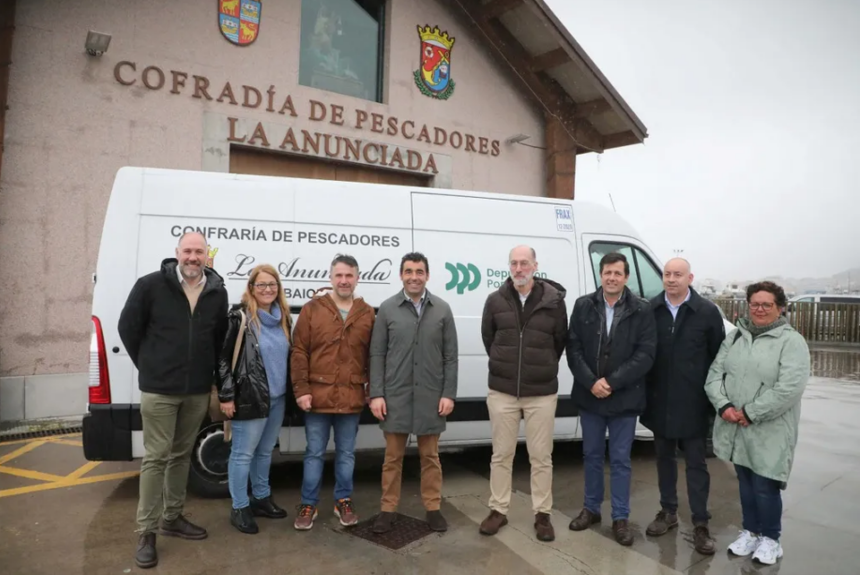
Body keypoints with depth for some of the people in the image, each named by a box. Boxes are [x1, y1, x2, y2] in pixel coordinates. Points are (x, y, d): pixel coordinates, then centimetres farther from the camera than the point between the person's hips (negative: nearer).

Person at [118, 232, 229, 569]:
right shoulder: (150, 285, -9)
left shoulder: (218, 292, 1)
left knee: (182, 455, 15)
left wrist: (210, 373, 8)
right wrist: (148, 367, 2)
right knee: (156, 457, 1)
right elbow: (128, 327, -1)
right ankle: (146, 532, 12)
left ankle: (172, 517, 30)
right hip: (159, 389, -4)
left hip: (198, 391, 4)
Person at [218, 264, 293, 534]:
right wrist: (226, 395, -13)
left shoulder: (283, 317, 8)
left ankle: (261, 498, 33)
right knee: (243, 453, 4)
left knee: (265, 451, 18)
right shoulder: (240, 316, -10)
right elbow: (223, 358, -11)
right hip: (249, 398, -6)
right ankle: (239, 508, 18)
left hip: (278, 397, 6)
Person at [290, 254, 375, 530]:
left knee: (346, 453, 15)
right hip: (318, 396, -1)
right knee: (314, 453, 10)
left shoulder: (367, 314, 5)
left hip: (352, 398, 2)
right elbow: (299, 352, -3)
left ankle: (344, 501, 30)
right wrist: (301, 389, -9)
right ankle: (308, 505, 25)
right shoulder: (312, 309, -1)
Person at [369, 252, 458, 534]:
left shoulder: (442, 309, 3)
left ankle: (433, 508, 27)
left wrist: (449, 394, -3)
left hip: (431, 396, 1)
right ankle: (388, 509, 25)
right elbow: (377, 355, 0)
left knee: (430, 455, 13)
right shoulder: (387, 308, 1)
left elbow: (450, 356, 3)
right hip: (395, 395, 0)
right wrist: (376, 394, -5)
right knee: (393, 456, 11)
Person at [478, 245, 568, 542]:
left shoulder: (554, 300, -5)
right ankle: (498, 511, 26)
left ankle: (542, 515, 25)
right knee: (501, 454, 11)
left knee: (541, 457, 9)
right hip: (502, 390, 1)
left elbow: (561, 340, 6)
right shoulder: (495, 300, -2)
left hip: (542, 392, -1)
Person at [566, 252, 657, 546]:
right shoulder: (583, 306, 0)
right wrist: (591, 382, -14)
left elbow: (646, 354, -9)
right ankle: (591, 508, 32)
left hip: (624, 397, -2)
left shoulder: (642, 310, -5)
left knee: (620, 460, 9)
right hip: (589, 395, 2)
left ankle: (620, 517, 23)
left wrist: (612, 382, -16)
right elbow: (573, 348, -2)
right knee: (592, 455, 15)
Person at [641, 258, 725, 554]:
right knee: (664, 458, 16)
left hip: (693, 403, -3)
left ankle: (700, 524, 17)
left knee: (696, 463, 7)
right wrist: (644, 391, 3)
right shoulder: (650, 310, 0)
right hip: (660, 400, 3)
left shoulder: (707, 312, -5)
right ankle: (668, 512, 31)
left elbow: (718, 357, -2)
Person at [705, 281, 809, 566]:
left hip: (769, 431, -5)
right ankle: (750, 532, 33)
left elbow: (790, 388, -18)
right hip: (735, 428, 5)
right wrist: (724, 406, -11)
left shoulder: (792, 341, -7)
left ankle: (770, 538, 24)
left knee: (765, 487, 2)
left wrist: (750, 413, -18)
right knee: (745, 483, 16)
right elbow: (715, 374, 5)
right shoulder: (734, 337, 10)